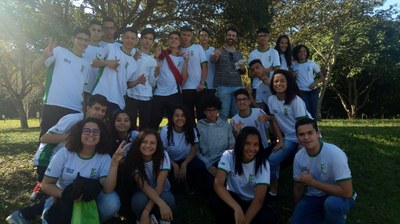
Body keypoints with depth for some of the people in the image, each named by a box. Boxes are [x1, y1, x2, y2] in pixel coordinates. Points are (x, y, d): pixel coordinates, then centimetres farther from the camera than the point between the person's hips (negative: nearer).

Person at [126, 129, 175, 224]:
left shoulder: (163, 156, -21)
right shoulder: (134, 158, -18)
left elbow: (159, 186, -24)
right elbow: (143, 186, -27)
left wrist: (146, 211, -34)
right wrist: (161, 204, -42)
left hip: (161, 192, 0)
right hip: (144, 193, 1)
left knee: (168, 199, -34)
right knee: (139, 200, -34)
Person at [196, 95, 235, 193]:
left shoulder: (226, 125, 9)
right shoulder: (198, 126, 2)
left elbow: (232, 146, 6)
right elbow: (196, 150, -2)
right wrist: (208, 165, -10)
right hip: (206, 163, 0)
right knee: (209, 188, -19)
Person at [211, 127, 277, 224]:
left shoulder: (263, 163, -19)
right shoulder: (228, 156, -19)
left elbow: (259, 199, -25)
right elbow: (218, 184, -31)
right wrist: (237, 209, -43)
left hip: (253, 202, 1)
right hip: (233, 198, 0)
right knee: (215, 202, -32)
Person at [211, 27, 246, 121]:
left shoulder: (239, 54, 16)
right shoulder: (220, 51, 3)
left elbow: (243, 72, 23)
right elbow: (213, 60, -20)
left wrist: (243, 68, -2)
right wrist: (215, 55, -45)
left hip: (237, 86, 4)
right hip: (223, 86, -4)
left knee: (238, 113, 6)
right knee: (224, 113, -3)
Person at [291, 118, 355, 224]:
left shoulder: (334, 153, -26)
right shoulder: (298, 157, -10)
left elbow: (347, 192, -28)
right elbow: (298, 188, 5)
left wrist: (312, 182, -25)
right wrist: (298, 212, 13)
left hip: (338, 197, -4)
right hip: (312, 197, 4)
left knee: (332, 203, -37)